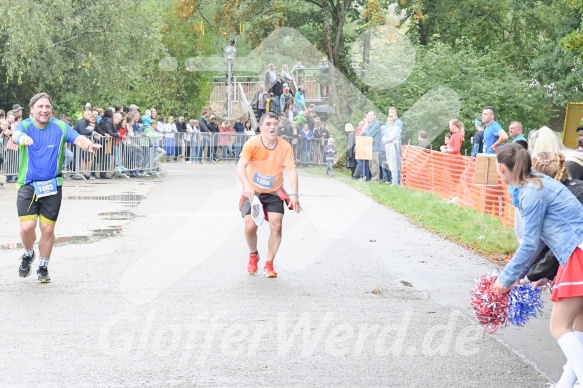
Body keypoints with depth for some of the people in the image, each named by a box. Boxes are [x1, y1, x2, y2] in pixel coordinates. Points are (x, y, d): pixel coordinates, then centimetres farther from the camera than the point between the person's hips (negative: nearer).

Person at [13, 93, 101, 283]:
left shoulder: (60, 127, -1)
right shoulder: (25, 126, -6)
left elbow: (78, 139, -16)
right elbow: (16, 134, -29)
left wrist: (89, 145, -40)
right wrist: (21, 137, -55)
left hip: (52, 186, 1)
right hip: (28, 185, -1)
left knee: (48, 229, 5)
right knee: (27, 227, -13)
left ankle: (43, 267, 26)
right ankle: (28, 254, 20)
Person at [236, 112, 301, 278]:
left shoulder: (285, 147, -14)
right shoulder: (252, 144, -18)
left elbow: (291, 171, -20)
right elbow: (240, 166, -29)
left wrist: (294, 194, -35)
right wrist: (247, 186, -47)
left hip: (274, 192, 1)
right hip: (252, 192, -1)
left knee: (276, 227, -10)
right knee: (250, 226, -12)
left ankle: (269, 264, 9)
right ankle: (253, 255, 21)